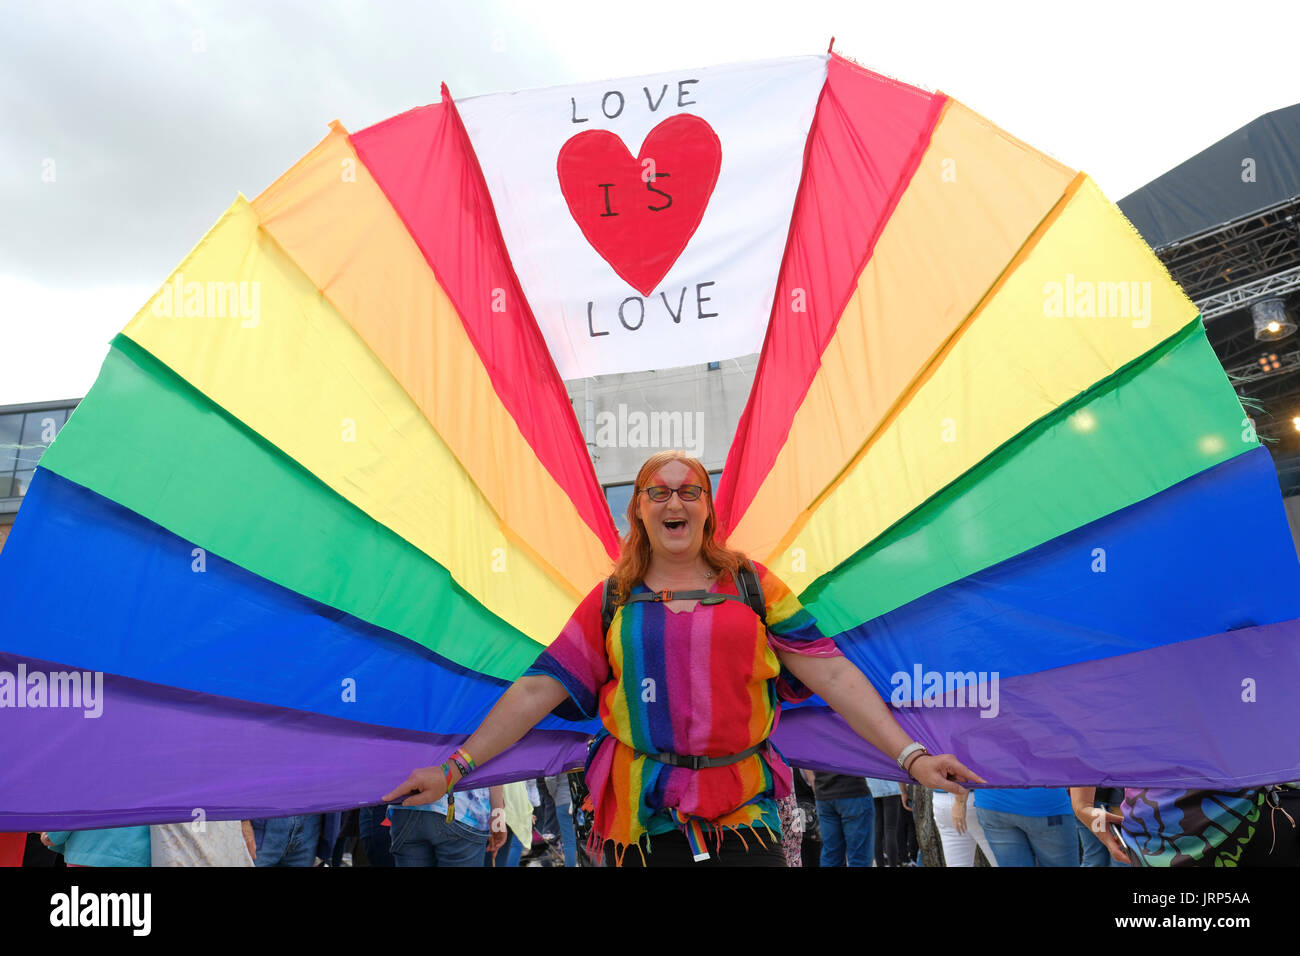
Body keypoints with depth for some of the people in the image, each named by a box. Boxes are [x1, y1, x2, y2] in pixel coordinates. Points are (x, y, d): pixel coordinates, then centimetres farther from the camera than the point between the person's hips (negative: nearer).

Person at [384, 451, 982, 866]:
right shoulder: (612, 601, 6)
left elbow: (831, 673, 0)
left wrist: (909, 755, -8)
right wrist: (456, 767, -1)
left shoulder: (753, 587, 5)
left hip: (742, 817, 0)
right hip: (640, 818, 1)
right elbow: (540, 689, 3)